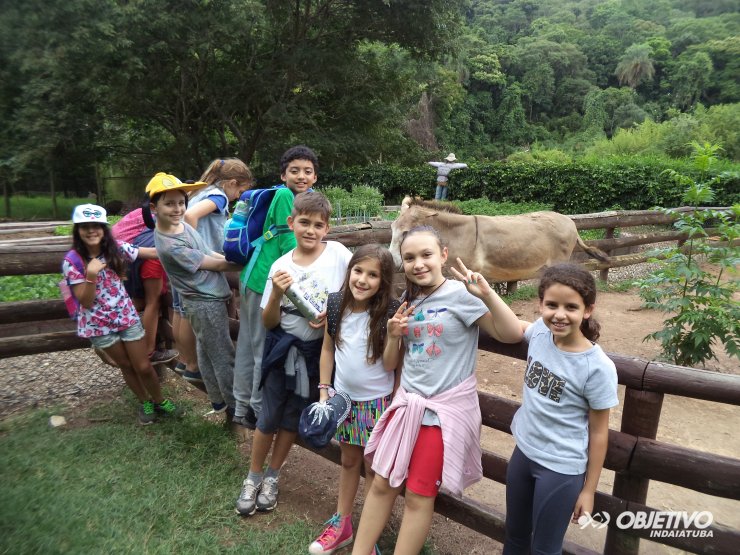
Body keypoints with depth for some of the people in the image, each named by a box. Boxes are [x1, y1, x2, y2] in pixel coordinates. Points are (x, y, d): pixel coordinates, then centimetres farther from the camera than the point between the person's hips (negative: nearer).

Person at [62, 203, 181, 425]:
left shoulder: (115, 248, -9)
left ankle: (159, 400, 31)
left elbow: (152, 252, -6)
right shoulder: (72, 261, -15)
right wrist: (91, 275, -31)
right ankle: (144, 402, 38)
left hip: (127, 317, 1)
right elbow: (85, 302, -16)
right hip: (99, 324, -1)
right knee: (126, 366, 16)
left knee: (144, 367, 6)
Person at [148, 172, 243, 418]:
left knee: (206, 352, 21)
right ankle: (235, 406, 18)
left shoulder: (182, 226, 2)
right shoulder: (169, 245, -24)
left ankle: (217, 398, 37)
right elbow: (214, 264, -17)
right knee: (224, 358, 4)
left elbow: (210, 254, 11)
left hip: (203, 300, 9)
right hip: (206, 303, -8)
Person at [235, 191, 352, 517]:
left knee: (293, 418, 16)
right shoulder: (281, 266, -8)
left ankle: (272, 477, 38)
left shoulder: (338, 253, -11)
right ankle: (253, 476, 35)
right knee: (269, 417, 10)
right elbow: (269, 322, -5)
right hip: (283, 348, 0)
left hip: (318, 350, 0)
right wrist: (276, 294, -23)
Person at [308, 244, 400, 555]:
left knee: (374, 467, 11)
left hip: (377, 402, -4)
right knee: (349, 461, 21)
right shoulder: (335, 304, -7)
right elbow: (327, 349, 4)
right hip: (343, 397, 4)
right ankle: (341, 523, 40)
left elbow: (391, 364, -11)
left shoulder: (389, 313, -18)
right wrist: (323, 390, 4)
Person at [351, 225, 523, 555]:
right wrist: (393, 336, -8)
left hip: (446, 407, -6)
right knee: (383, 483, 13)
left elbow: (512, 334, -19)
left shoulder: (461, 295, -13)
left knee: (419, 494, 6)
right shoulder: (408, 301, 6)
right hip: (408, 402, 6)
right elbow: (392, 363, 12)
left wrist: (487, 294, -31)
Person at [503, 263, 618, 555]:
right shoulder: (540, 332, -12)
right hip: (524, 452, 5)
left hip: (561, 468, -5)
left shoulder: (598, 367, -24)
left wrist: (589, 490, -6)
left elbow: (599, 432, -13)